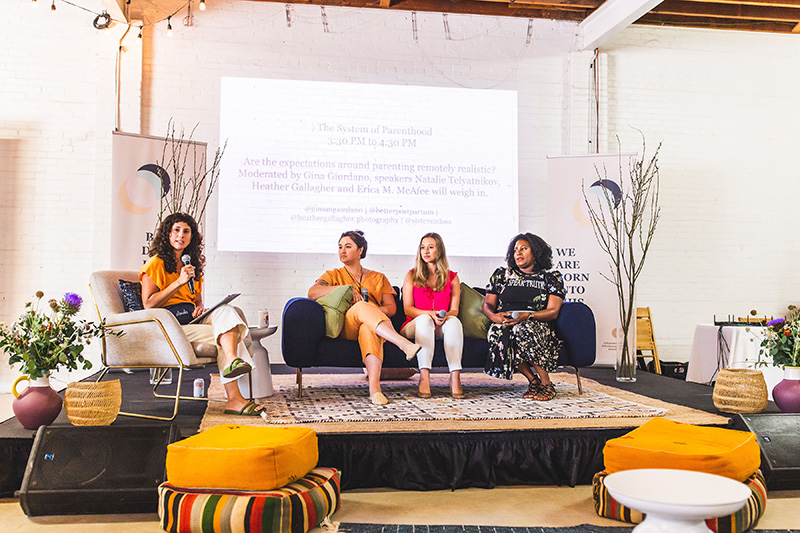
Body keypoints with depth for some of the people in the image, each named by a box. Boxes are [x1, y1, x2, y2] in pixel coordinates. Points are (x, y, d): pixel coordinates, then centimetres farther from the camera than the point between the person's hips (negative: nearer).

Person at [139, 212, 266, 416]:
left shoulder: (192, 265, 24)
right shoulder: (155, 264, 2)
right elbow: (148, 304, -7)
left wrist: (200, 309, 1)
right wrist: (179, 282, -14)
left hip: (192, 320, 5)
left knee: (225, 311, -29)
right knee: (227, 334, -26)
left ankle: (233, 361, -52)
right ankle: (234, 399, -34)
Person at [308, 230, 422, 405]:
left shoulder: (378, 278, 24)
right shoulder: (333, 275, 20)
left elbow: (391, 308, 11)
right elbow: (312, 293, -1)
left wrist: (371, 310, -9)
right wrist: (344, 288, -12)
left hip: (372, 326, 1)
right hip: (345, 328, -1)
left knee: (368, 328, -40)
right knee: (361, 306, -36)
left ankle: (374, 386, -59)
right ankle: (404, 344, -54)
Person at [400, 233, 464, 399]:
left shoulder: (452, 277, 12)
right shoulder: (412, 276, 9)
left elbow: (454, 310, 5)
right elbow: (407, 309, 0)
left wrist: (445, 316, -19)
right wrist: (431, 314, -18)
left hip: (443, 327, 1)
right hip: (414, 326, -1)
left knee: (454, 321, -33)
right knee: (424, 319, -36)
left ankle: (455, 378, -45)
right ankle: (424, 377, -48)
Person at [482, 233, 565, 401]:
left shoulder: (552, 277, 11)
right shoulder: (501, 274, 18)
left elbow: (553, 312, -1)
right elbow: (488, 304, 16)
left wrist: (526, 316, -19)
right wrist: (493, 316, -10)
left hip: (537, 325, -2)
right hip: (504, 322, 2)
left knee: (523, 329, -39)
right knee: (497, 332, -35)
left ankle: (546, 384, -23)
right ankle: (533, 380, -21)